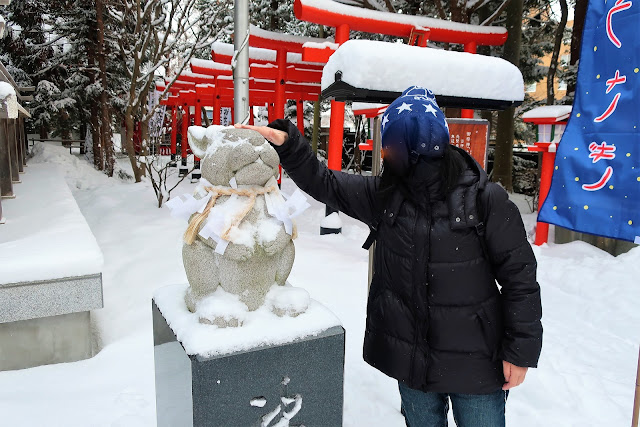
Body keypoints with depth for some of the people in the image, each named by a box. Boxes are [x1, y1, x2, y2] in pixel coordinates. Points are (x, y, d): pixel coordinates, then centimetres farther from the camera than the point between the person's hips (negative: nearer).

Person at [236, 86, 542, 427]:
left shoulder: (485, 199, -16)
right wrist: (286, 142, -10)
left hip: (476, 363, -4)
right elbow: (324, 183, 3)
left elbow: (519, 276, -11)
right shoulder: (384, 194, -4)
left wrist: (520, 351, -8)